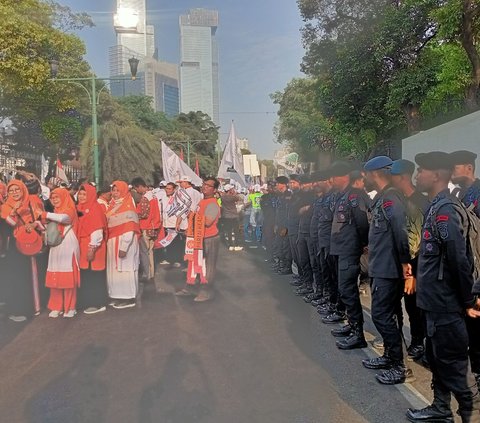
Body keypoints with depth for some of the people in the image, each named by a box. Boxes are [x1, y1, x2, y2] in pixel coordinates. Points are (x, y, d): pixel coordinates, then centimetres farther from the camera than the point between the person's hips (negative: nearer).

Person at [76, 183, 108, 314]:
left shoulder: (95, 208, -10)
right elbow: (78, 228, 15)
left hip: (93, 247, -7)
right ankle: (87, 302, 22)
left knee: (94, 276, -2)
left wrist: (92, 248, -21)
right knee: (85, 276, 12)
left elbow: (97, 230, -17)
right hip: (82, 247, 8)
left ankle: (98, 304, 6)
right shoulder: (79, 208, 14)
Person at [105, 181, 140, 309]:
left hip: (124, 242, -8)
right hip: (112, 242, 8)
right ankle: (117, 296, 20)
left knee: (124, 268, -3)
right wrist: (108, 242, 7)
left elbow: (129, 230, -16)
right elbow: (108, 225, 16)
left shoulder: (128, 207, -10)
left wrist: (123, 247, -22)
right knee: (115, 269, 11)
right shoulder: (112, 205, 13)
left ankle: (128, 298, 5)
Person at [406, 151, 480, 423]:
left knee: (454, 364, 3)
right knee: (438, 358, 20)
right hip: (437, 300, 10)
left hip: (445, 304, -10)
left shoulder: (445, 210, -21)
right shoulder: (437, 207, 9)